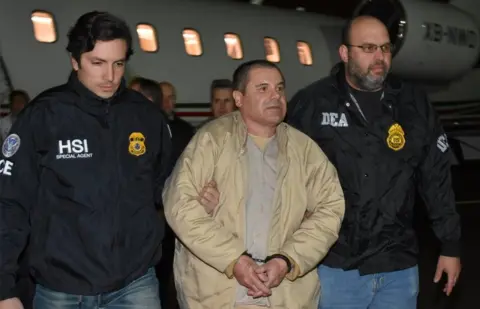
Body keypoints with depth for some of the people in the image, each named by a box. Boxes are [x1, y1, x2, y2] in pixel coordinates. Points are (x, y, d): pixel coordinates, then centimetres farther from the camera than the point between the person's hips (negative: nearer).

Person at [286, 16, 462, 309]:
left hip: (398, 268, 2)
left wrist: (451, 245, 9)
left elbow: (437, 179, 8)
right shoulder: (311, 104, -4)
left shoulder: (414, 104, 3)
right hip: (333, 266, -2)